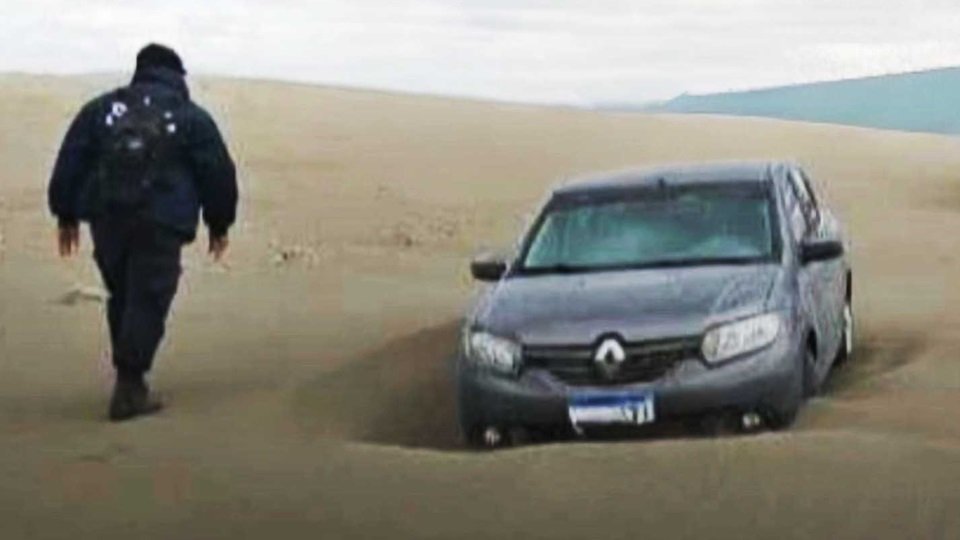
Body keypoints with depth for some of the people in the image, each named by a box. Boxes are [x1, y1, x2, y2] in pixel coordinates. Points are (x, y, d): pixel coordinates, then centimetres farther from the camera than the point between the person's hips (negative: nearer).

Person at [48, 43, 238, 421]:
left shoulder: (101, 109, 13)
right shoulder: (193, 118, 6)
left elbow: (70, 163, 10)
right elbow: (218, 174, 6)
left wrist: (66, 216, 15)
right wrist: (219, 224, 17)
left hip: (106, 220, 4)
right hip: (160, 224, -4)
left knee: (121, 298, 18)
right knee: (147, 303, -3)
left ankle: (129, 378, 21)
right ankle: (129, 389, -9)